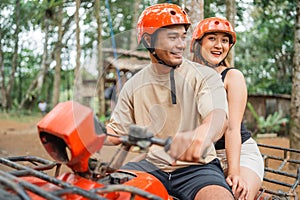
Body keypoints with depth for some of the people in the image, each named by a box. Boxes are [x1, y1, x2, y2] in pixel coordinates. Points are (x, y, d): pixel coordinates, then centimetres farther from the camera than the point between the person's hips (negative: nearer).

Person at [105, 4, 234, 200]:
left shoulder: (205, 76, -6)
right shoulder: (133, 86, 6)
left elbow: (218, 114, -26)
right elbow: (116, 132, 11)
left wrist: (201, 134, -51)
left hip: (196, 167, -3)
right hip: (151, 165, 3)